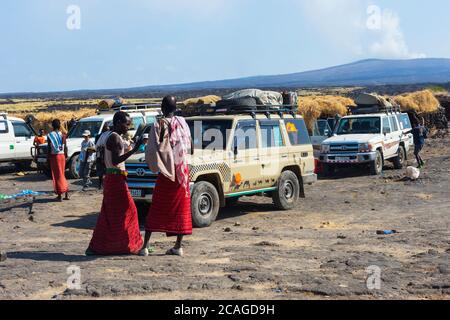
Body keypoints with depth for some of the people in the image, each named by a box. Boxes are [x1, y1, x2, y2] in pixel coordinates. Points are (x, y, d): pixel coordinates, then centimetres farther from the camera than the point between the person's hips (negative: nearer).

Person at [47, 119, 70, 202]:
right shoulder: (63, 135, 0)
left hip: (54, 156, -3)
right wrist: (66, 156, 14)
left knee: (57, 176, 2)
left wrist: (48, 158, 3)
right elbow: (65, 147, 2)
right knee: (62, 175, 14)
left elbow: (49, 148, -5)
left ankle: (60, 195, 3)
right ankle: (66, 194, 11)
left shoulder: (49, 136, -6)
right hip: (62, 156, 3)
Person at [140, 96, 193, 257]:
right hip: (182, 170, 3)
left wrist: (152, 164, 4)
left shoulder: (159, 125, -9)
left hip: (166, 171, -3)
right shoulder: (182, 123, 3)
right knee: (181, 208, 8)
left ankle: (145, 245, 3)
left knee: (156, 209, 4)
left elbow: (152, 149, -13)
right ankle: (178, 246, 8)